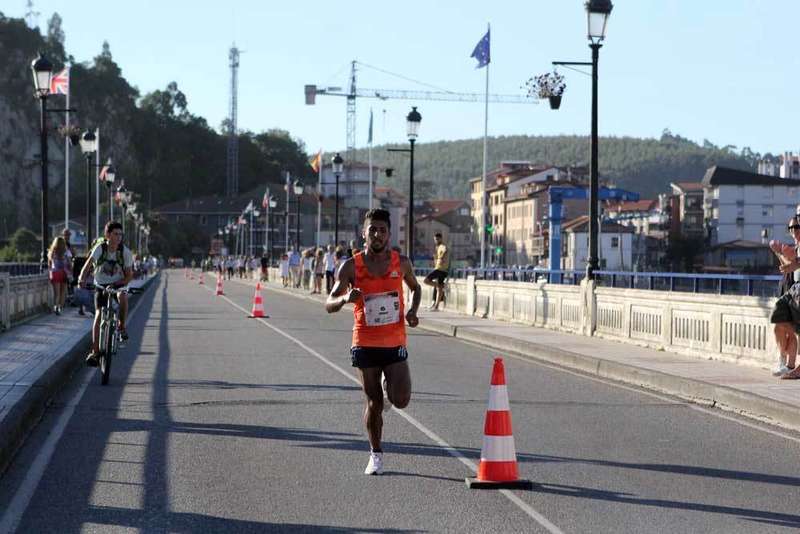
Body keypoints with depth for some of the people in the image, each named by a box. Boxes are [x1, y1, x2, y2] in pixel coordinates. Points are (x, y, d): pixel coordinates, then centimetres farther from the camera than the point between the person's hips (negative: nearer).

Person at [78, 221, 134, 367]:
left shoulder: (125, 252, -10)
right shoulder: (100, 248, -12)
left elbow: (129, 275, -8)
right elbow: (88, 263, -21)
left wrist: (119, 283, -27)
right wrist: (82, 277, -39)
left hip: (117, 285, 0)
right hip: (101, 286, 0)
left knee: (123, 298, -35)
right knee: (98, 315, -14)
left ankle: (122, 327, -12)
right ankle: (95, 352, -12)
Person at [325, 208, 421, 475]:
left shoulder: (401, 262, -1)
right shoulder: (351, 266, -6)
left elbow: (415, 288, 19)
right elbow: (329, 305, -9)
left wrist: (413, 311, -1)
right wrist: (345, 298, -31)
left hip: (395, 343, 1)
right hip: (365, 343, -1)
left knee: (401, 401, -11)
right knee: (374, 403, 4)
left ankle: (389, 386, 26)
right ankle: (376, 454, 23)